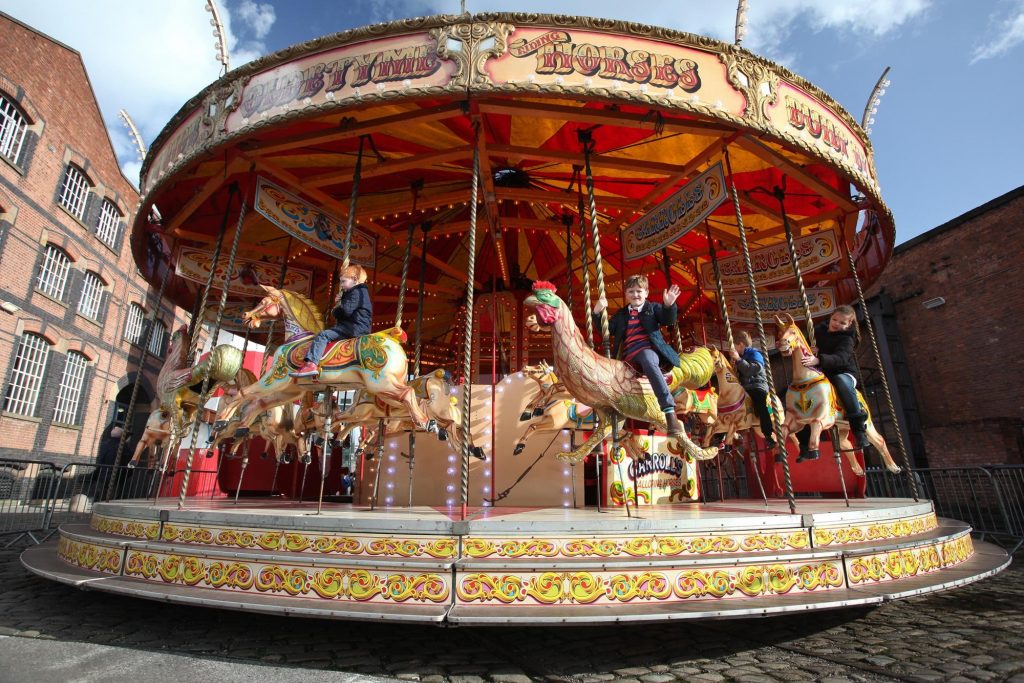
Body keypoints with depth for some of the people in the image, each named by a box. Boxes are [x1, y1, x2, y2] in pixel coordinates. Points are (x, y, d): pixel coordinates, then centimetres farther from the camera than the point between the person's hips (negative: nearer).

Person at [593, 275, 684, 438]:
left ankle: (670, 412, -46)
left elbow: (668, 320, 0)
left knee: (647, 359, -40)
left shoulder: (653, 308, 16)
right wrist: (598, 313, 2)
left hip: (648, 350, -5)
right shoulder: (621, 315, 26)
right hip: (628, 359, 5)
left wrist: (669, 305, -21)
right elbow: (606, 330, 18)